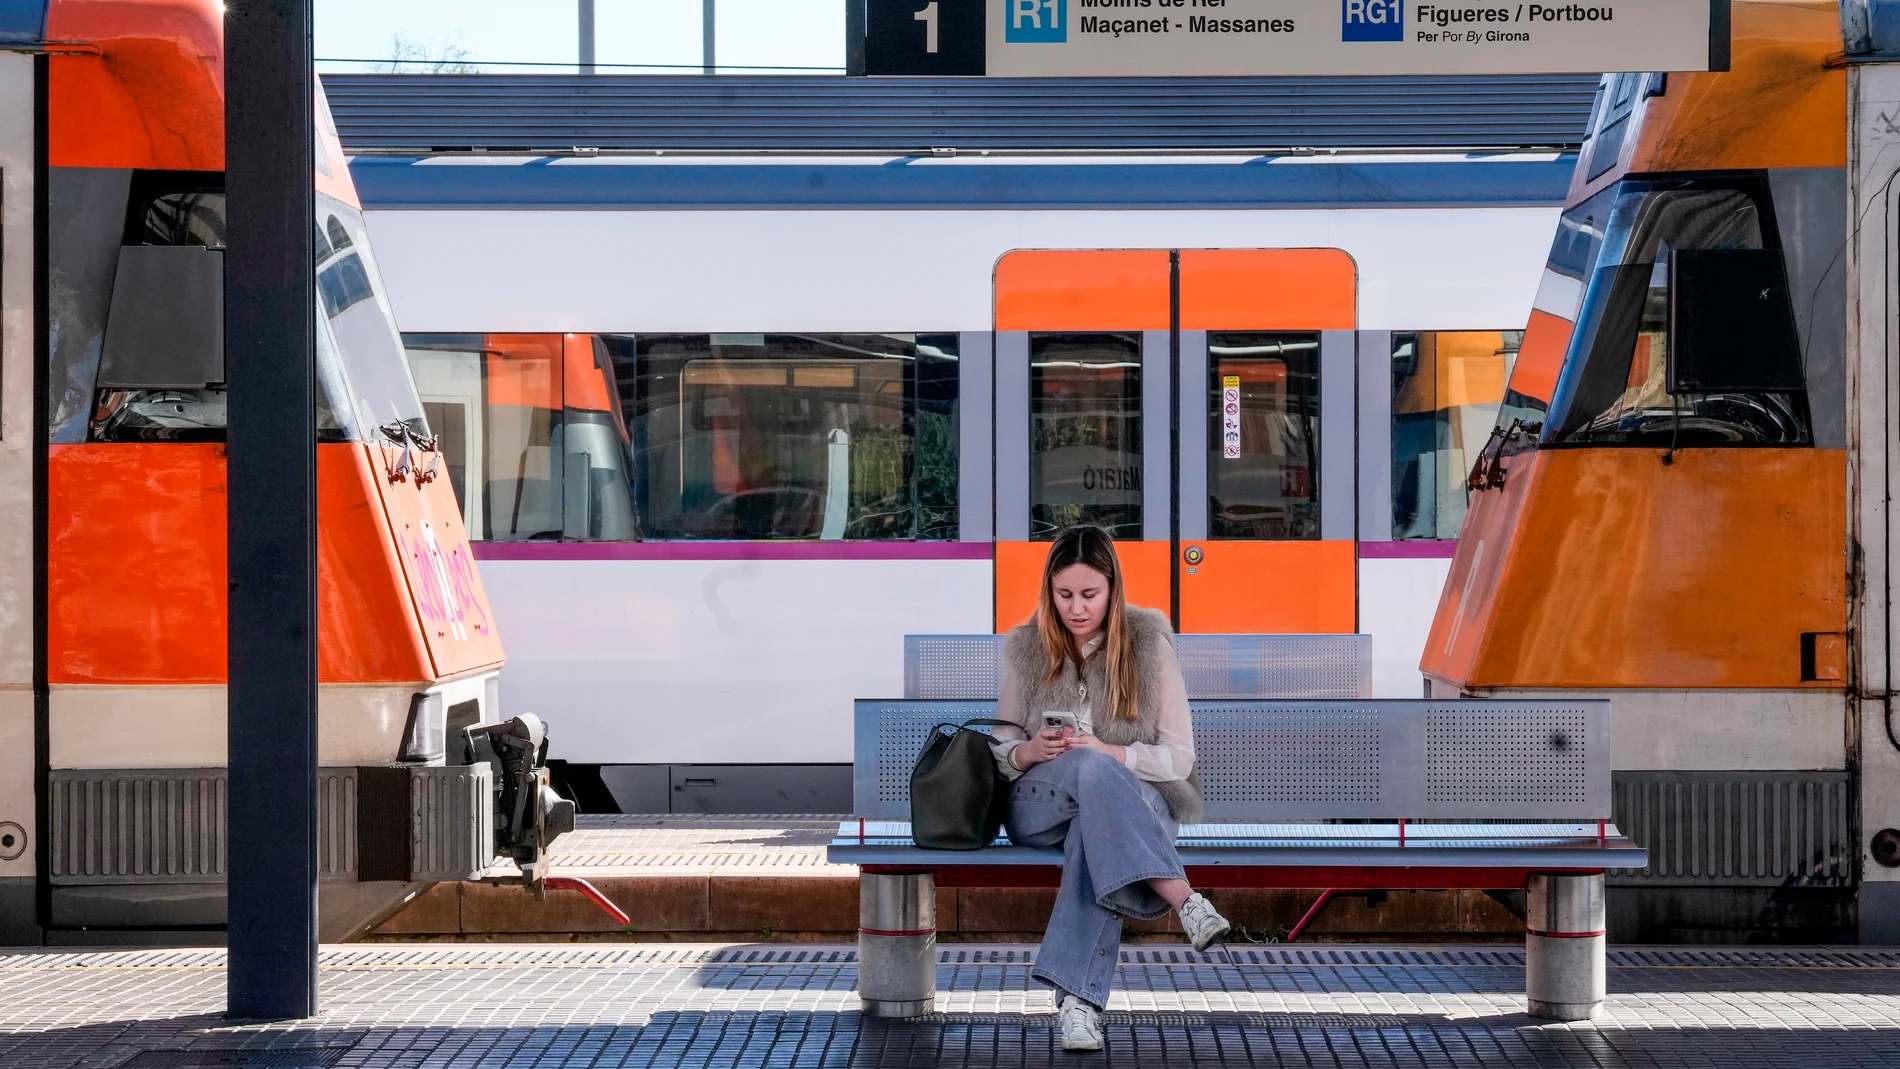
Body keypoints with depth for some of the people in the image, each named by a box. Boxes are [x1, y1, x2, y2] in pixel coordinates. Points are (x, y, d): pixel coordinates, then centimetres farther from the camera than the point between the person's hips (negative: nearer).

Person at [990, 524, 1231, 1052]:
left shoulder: (1148, 644, -1)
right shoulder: (1026, 649, 5)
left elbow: (1179, 756, -4)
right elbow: (998, 755, 8)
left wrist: (1110, 755, -21)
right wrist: (1030, 751, -16)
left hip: (1134, 802, -1)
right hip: (1038, 807, 1)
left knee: (1096, 827, -40)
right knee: (1090, 769, -36)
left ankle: (1078, 998, -47)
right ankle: (1185, 899, -46)